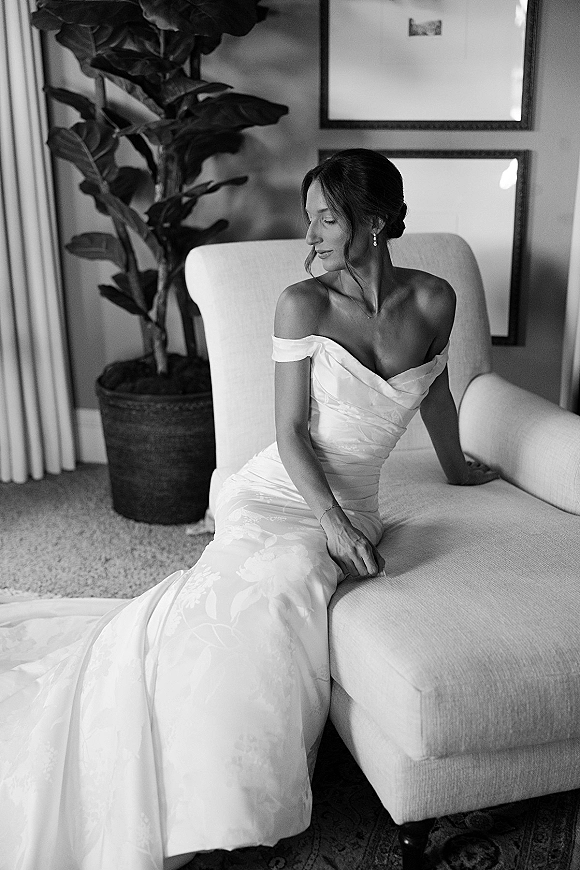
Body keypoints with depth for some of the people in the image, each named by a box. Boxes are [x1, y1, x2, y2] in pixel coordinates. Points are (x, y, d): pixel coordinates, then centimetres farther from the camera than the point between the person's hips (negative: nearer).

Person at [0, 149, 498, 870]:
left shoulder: (433, 300, 1)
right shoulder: (303, 303, -7)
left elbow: (435, 394, 20)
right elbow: (291, 430, -7)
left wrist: (457, 469, 34)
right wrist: (331, 521, -19)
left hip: (350, 503, 3)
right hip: (280, 492, -3)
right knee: (281, 585, -32)